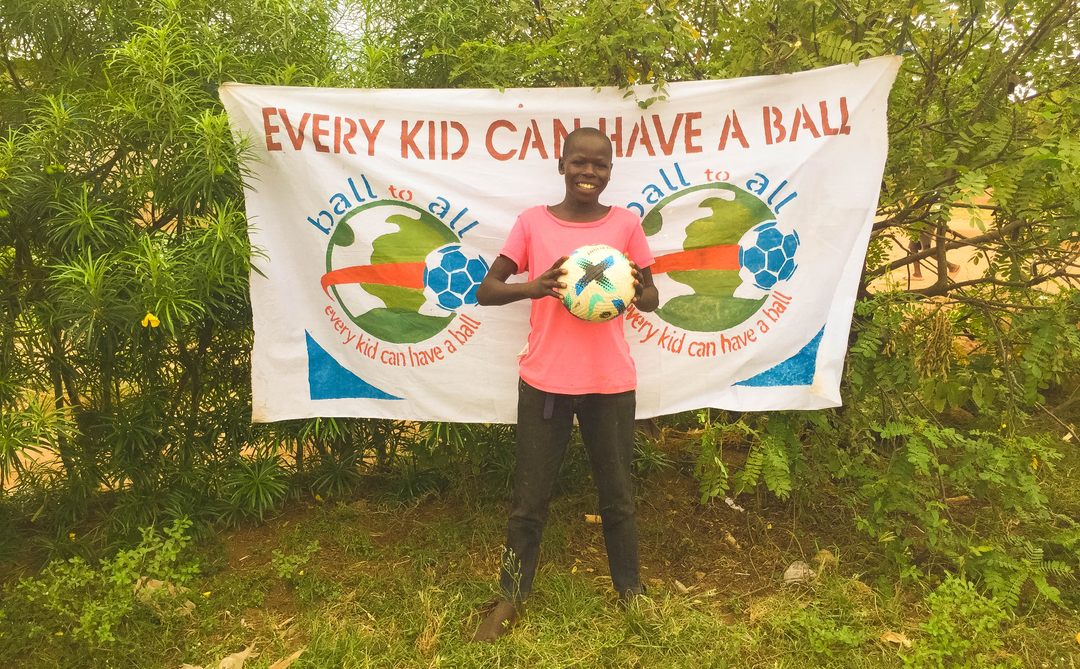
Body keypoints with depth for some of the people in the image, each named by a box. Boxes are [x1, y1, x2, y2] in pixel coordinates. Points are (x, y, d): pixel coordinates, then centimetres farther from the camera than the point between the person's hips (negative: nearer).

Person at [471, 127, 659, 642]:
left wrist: (633, 294, -16)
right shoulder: (532, 222, -1)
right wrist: (533, 287, -21)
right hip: (544, 380, 0)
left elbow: (652, 298, 8)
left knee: (617, 495, 14)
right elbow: (486, 290, -2)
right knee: (529, 498, 9)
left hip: (610, 381, 1)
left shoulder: (626, 223, 2)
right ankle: (511, 598, 28)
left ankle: (631, 591, 33)